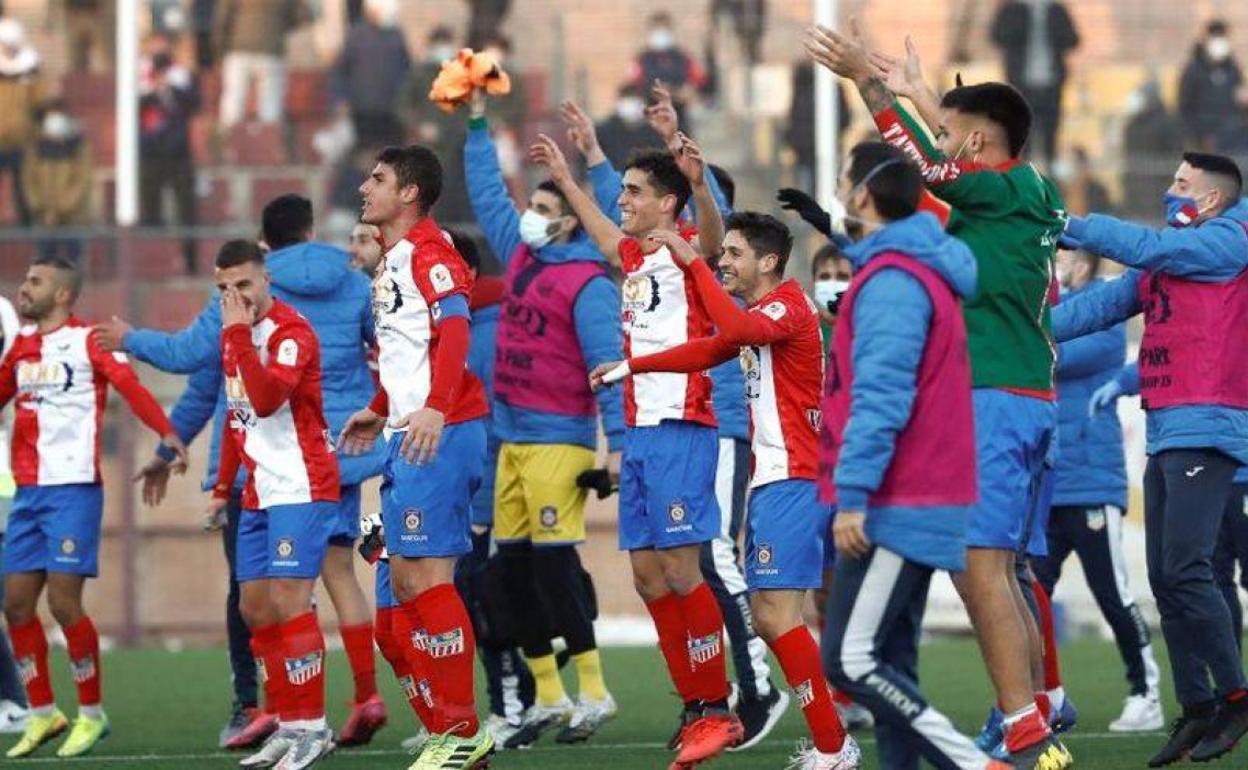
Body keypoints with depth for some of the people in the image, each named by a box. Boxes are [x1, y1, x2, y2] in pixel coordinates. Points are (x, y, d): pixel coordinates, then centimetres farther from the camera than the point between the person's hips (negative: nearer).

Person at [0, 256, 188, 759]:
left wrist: (167, 434, -32)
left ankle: (91, 714, 6)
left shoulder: (88, 340, -5)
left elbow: (130, 386, -17)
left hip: (74, 489, -7)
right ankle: (42, 714, 16)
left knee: (63, 601, -9)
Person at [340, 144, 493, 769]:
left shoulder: (428, 253, -12)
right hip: (408, 437, 10)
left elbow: (454, 331, -25)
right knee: (405, 583, 10)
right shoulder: (392, 262, 20)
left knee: (425, 578, -11)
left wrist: (434, 408, -37)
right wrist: (379, 411, 36)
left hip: (441, 434, -10)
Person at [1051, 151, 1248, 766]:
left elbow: (1145, 247, -10)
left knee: (1184, 571, -15)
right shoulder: (1166, 262, 21)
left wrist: (1064, 226, -3)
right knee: (1165, 578, 5)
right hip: (1165, 433, 9)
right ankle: (1197, 709, 7)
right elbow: (1103, 304, 17)